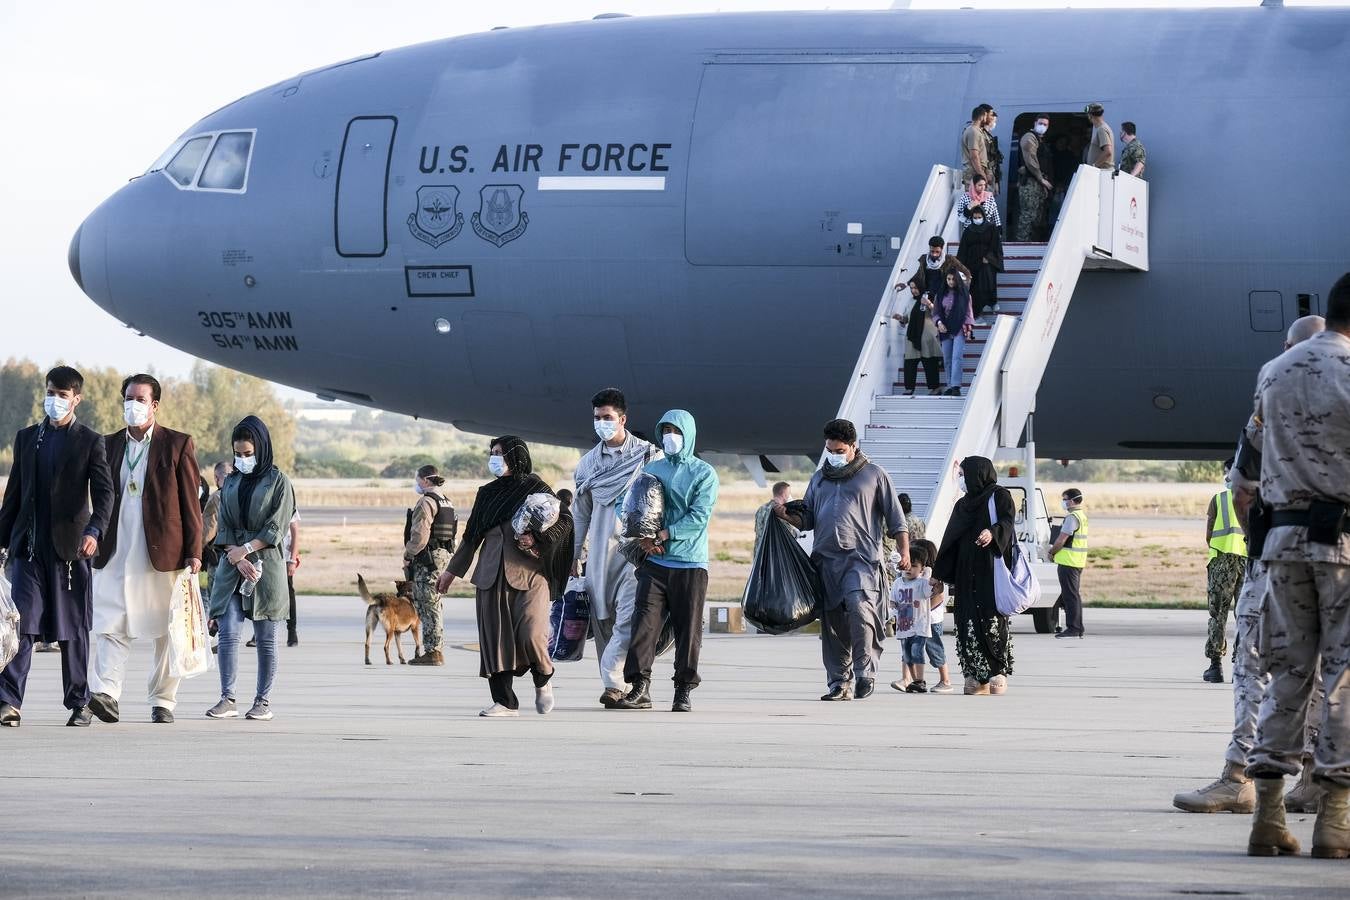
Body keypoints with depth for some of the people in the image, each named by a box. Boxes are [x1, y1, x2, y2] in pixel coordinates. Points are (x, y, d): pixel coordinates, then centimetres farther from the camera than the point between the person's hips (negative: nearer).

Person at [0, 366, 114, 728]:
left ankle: (79, 702, 13)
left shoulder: (89, 441, 3)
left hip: (69, 547, -2)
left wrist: (94, 531, -23)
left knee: (73, 629, 5)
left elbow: (103, 491, -6)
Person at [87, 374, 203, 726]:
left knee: (167, 631, 3)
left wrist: (193, 551, -5)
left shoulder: (179, 445, 3)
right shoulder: (108, 445, 13)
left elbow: (191, 502, 1)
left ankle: (163, 701, 10)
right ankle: (105, 694, -20)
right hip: (115, 553, 2)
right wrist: (95, 540, 9)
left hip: (163, 552, -2)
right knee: (109, 626, -11)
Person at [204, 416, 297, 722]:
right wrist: (238, 559, -8)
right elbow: (224, 528, 7)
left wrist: (246, 550, -13)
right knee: (228, 633, -7)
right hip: (231, 567, 3)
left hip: (266, 563, -3)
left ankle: (263, 702, 4)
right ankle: (227, 699, -7)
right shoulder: (231, 482, 14)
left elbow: (276, 527, -5)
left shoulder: (278, 481, 2)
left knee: (265, 637, 0)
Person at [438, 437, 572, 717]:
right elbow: (472, 535, 22)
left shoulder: (535, 489, 2)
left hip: (529, 572, -5)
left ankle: (543, 680, 13)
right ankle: (505, 702, 0)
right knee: (494, 638, -3)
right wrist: (452, 570, 21)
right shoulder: (487, 493, 17)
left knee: (531, 634, -16)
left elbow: (565, 521, 0)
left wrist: (537, 538, -14)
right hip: (492, 574, 5)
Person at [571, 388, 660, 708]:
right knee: (603, 621, 2)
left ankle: (614, 682, -19)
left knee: (629, 617, -16)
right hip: (600, 552, 4)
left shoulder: (649, 457, 1)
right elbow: (580, 513, 19)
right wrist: (574, 556, 18)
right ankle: (618, 688, 6)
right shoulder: (589, 463, 13)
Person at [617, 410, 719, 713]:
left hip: (690, 563, -3)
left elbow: (698, 517, -9)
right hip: (654, 563, 3)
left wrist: (663, 535, -17)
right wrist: (644, 537, -9)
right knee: (644, 621, -7)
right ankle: (640, 687, -5)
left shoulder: (704, 474, 1)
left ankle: (684, 691, 5)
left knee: (688, 629, -1)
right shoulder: (652, 469, 14)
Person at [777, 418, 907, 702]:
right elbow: (807, 518, 22)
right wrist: (786, 516, 1)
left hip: (861, 558, -5)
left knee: (860, 607, -24)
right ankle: (839, 683, 6)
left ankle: (865, 672, -18)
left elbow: (896, 518, 8)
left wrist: (904, 551, -1)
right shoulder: (819, 478, 21)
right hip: (825, 558, 5)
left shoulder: (874, 475, 9)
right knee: (832, 622, 2)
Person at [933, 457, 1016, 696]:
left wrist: (993, 532, -37)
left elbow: (1007, 520, -15)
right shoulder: (962, 505, 22)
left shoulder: (999, 497, 3)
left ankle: (999, 673, -6)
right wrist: (942, 576, 16)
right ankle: (978, 677, 0)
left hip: (992, 571, -7)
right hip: (967, 574, 7)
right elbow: (950, 542, 21)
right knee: (968, 623, -1)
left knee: (992, 620, -12)